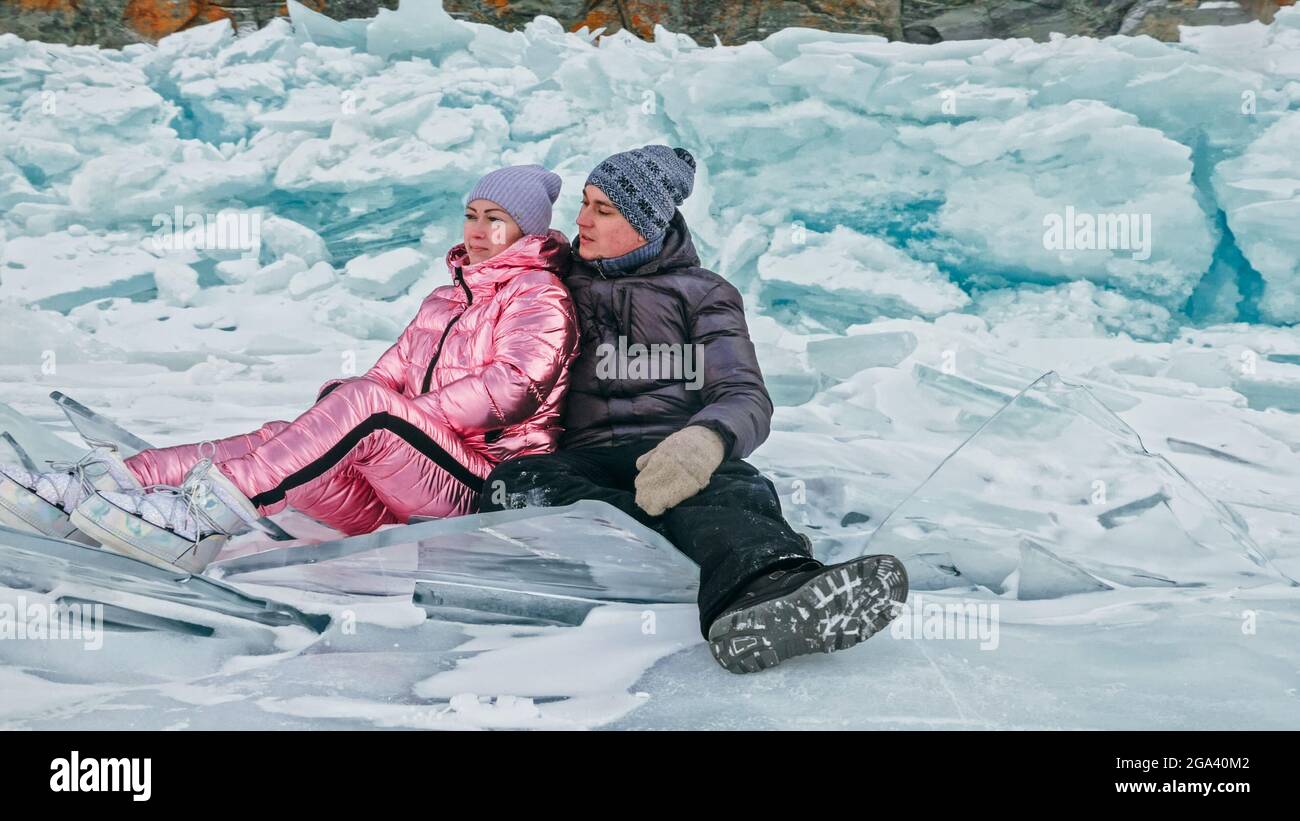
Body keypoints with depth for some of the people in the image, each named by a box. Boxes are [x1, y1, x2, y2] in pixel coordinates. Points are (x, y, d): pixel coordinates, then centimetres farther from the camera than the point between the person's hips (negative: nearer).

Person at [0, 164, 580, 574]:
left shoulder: (539, 296, 2)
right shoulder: (444, 300, 27)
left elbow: (512, 386, -14)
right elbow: (391, 371, 20)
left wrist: (392, 411, -14)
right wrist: (341, 397, -3)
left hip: (478, 482, -7)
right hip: (397, 495, 7)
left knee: (367, 403, -32)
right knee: (277, 441, -15)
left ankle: (200, 516, -38)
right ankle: (94, 486, -25)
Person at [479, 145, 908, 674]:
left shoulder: (701, 293, 17)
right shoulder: (566, 282, 26)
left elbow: (746, 398, 1)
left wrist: (706, 439, -24)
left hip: (674, 458, -1)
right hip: (584, 465, 1)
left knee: (735, 489, -37)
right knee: (512, 485, -35)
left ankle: (761, 592, -73)